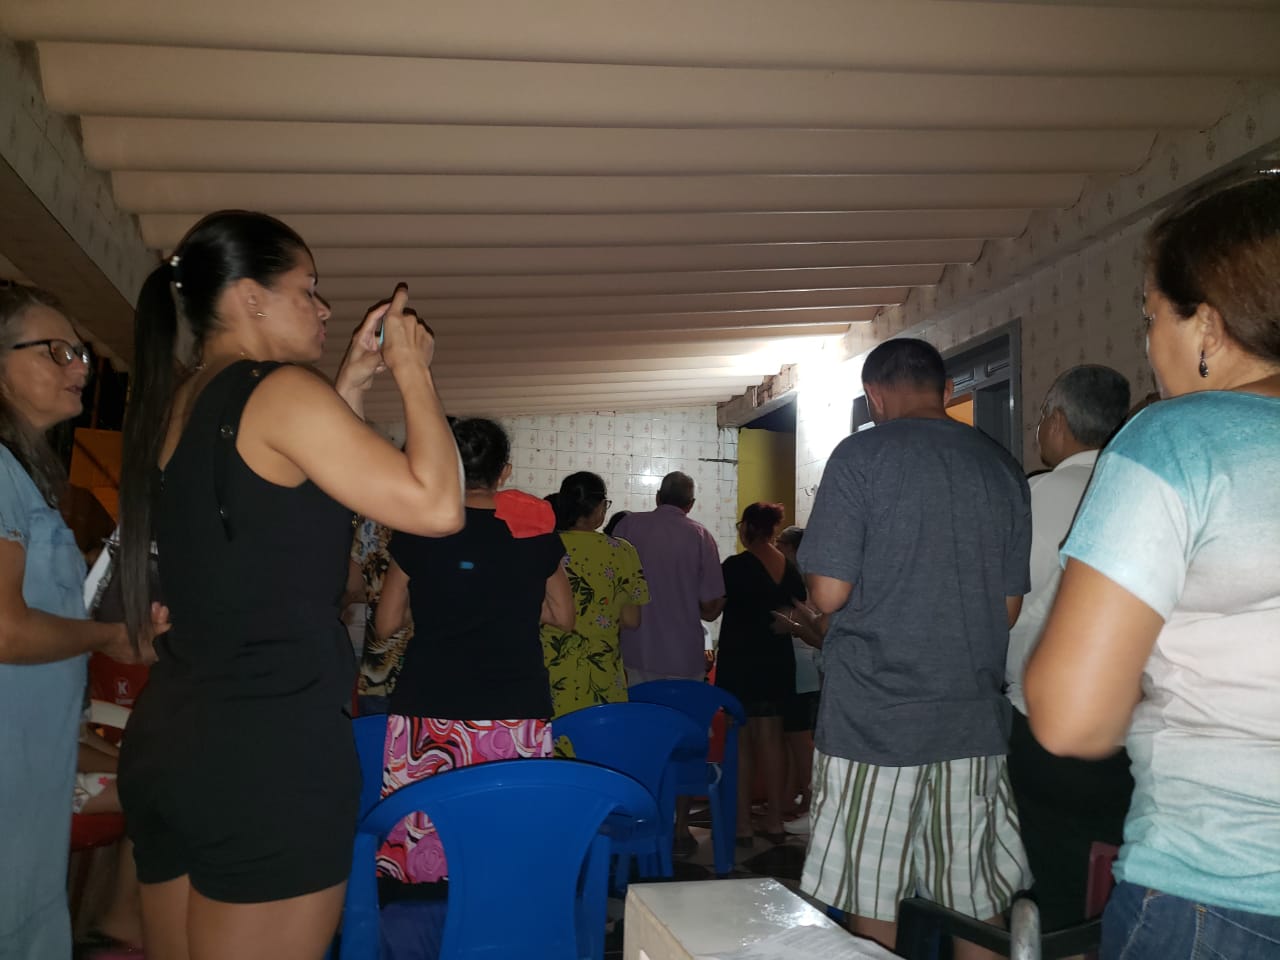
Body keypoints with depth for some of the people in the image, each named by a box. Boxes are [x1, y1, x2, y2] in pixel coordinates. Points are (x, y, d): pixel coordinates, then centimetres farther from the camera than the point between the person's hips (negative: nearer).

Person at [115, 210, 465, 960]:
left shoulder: (170, 407, 13)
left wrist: (354, 384, 20)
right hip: (273, 746, -9)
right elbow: (437, 506, -16)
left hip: (165, 738, 9)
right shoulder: (280, 389, -12)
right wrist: (413, 368, -3)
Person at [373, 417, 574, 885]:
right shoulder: (536, 534, 4)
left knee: (420, 833, 3)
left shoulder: (417, 533, 0)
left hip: (429, 709, -1)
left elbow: (385, 625, 5)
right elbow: (563, 615, 15)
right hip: (516, 710, 1)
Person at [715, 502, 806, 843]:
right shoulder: (790, 569, 5)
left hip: (740, 661, -6)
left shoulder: (736, 565, -13)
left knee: (741, 740, 1)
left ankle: (742, 824, 3)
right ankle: (774, 821, 16)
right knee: (771, 738, 11)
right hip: (777, 662, 6)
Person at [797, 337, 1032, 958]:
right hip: (974, 719, 5)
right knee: (978, 907, 12)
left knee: (871, 905, 6)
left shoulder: (861, 456, -6)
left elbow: (828, 594, -11)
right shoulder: (1002, 467, 9)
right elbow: (1010, 607, 12)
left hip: (873, 718, -4)